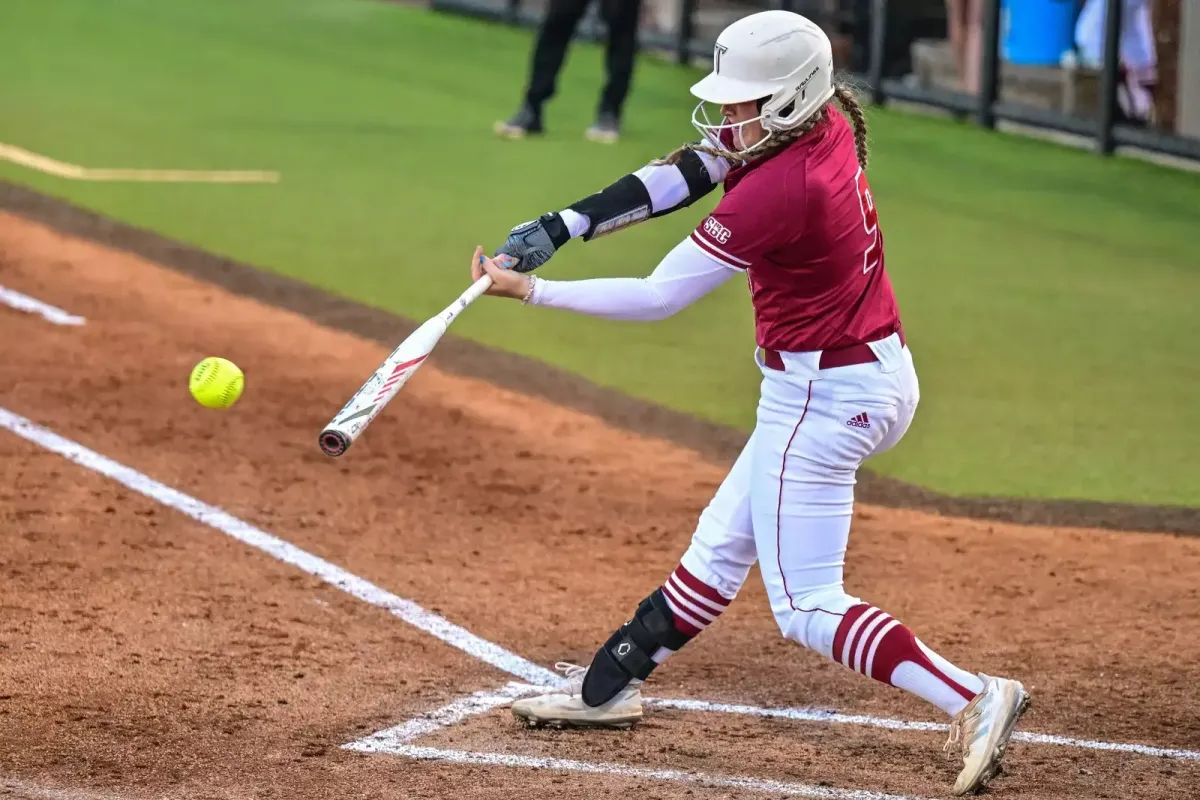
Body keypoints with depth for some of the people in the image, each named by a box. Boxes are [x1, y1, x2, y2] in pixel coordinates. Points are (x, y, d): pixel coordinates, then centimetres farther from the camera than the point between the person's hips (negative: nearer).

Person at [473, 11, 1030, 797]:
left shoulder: (778, 189, -27)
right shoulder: (826, 129, -2)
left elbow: (656, 298, -20)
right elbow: (687, 172, 4)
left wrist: (530, 290, -13)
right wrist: (563, 225, -3)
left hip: (821, 399, -10)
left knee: (807, 606, -3)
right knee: (722, 544, 22)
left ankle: (974, 697, -12)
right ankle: (611, 685, 36)